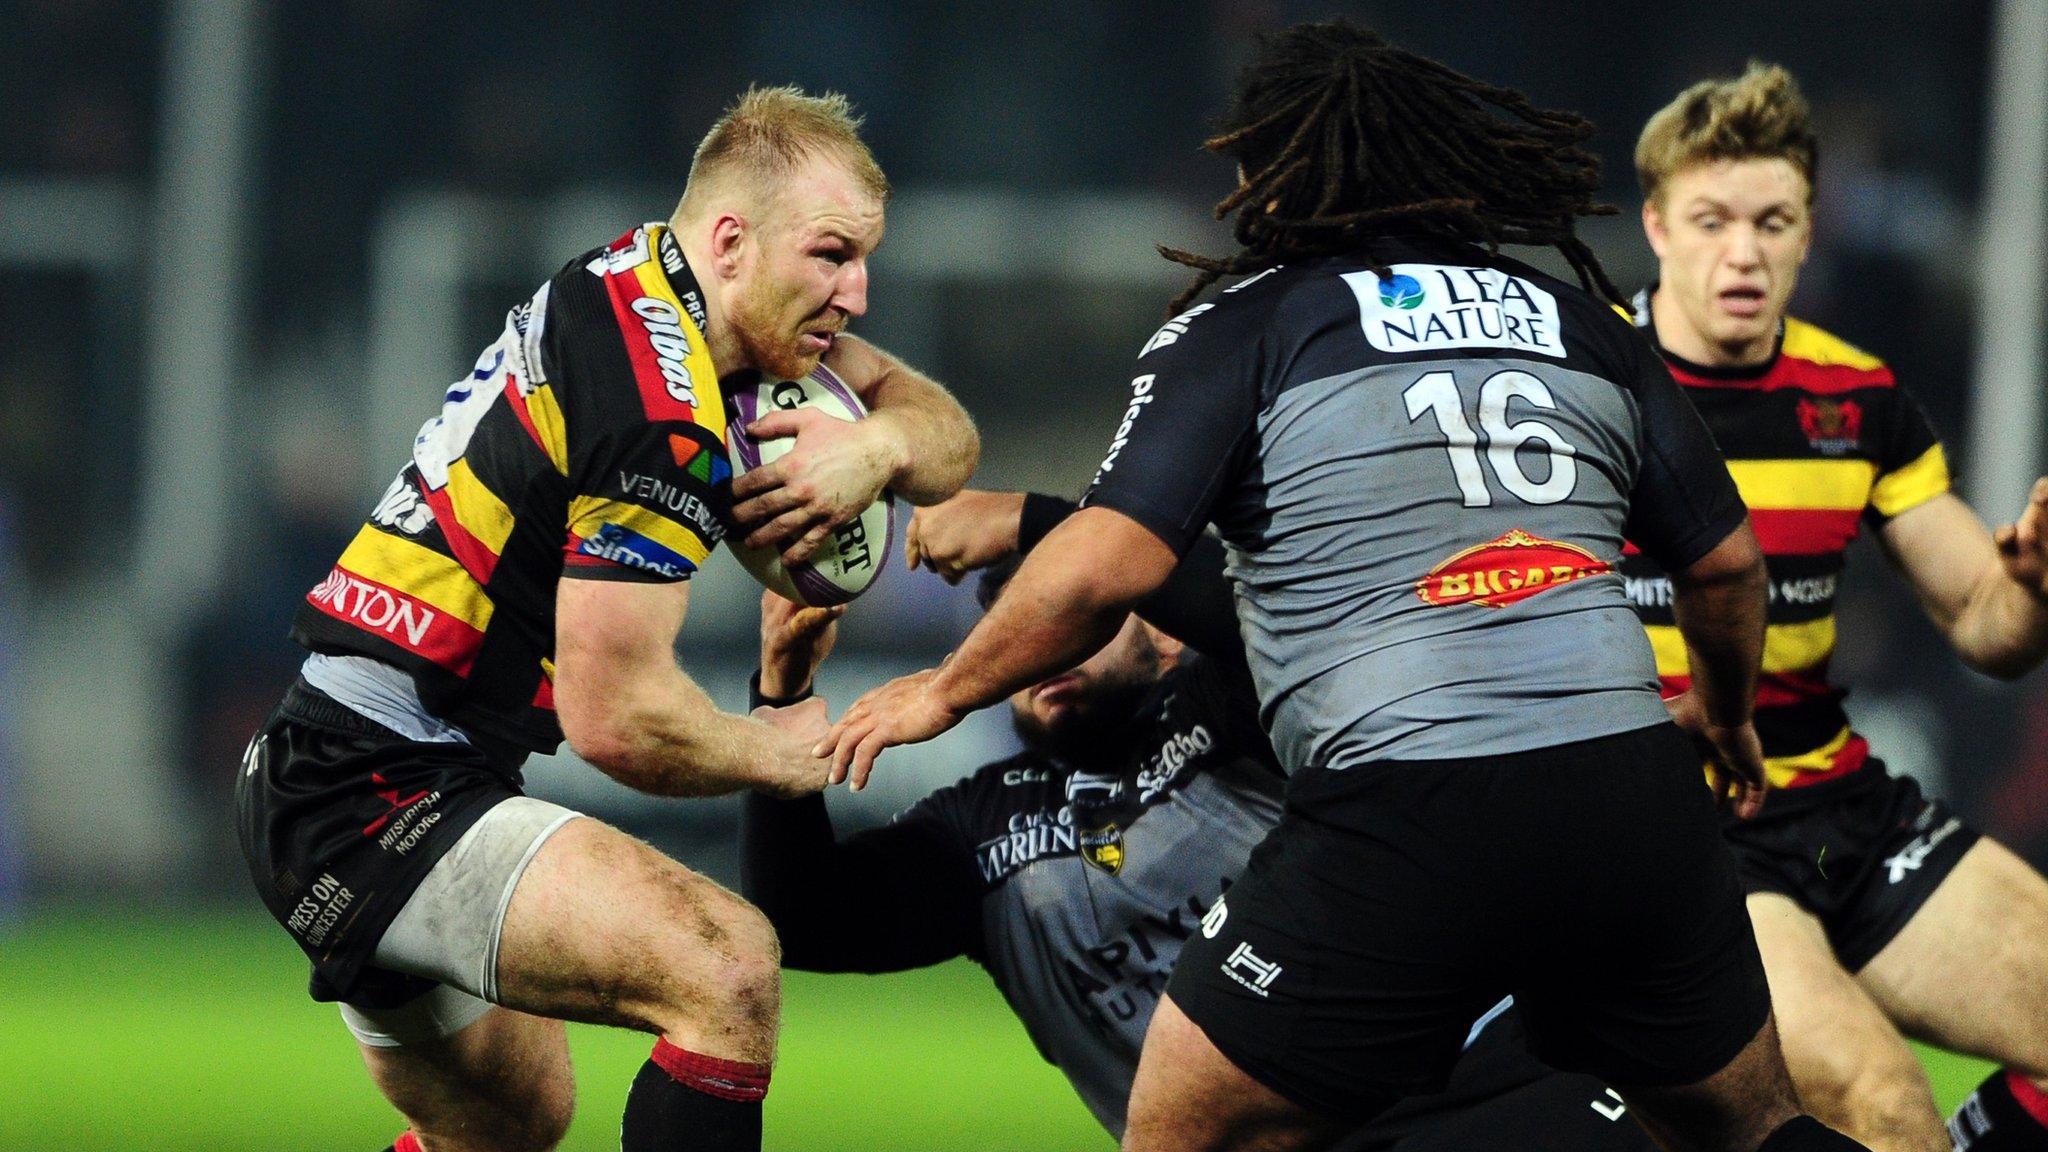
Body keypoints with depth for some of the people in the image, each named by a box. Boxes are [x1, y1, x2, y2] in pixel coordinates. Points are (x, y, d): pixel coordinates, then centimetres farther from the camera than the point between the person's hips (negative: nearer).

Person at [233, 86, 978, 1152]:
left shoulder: (642, 280, 8)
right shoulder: (663, 416, -21)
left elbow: (945, 432, 13)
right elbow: (616, 719, -21)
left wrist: (882, 442, -10)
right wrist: (771, 752, -4)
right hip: (383, 803, -11)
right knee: (728, 968, -26)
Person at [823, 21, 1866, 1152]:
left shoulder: (1236, 332, 4)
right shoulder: (1582, 325, 17)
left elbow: (1104, 566, -7)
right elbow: (1724, 561, 23)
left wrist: (944, 690, 9)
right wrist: (1724, 714, 44)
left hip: (1403, 818, -5)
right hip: (1633, 797, 5)